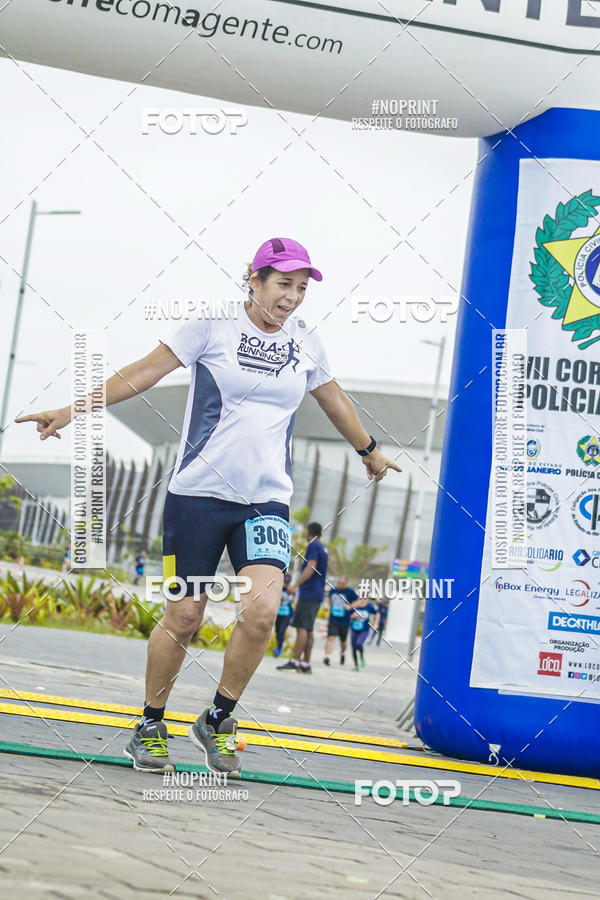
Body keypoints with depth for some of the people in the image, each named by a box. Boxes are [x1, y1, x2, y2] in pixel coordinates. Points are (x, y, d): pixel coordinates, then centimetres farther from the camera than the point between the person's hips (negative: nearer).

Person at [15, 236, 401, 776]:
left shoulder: (305, 342, 9)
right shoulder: (214, 325, -3)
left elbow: (333, 399, 27)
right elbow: (146, 372, -1)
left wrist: (369, 451, 41)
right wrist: (74, 410, -6)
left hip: (267, 500, 3)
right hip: (199, 492, -3)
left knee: (262, 610, -17)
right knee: (184, 616, -2)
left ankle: (218, 720, 4)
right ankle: (151, 725, 19)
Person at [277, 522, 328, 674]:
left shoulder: (313, 546, -8)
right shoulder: (323, 549, 20)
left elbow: (311, 568, -18)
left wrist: (296, 585, -20)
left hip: (308, 593, -9)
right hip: (317, 594, 9)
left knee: (302, 627, -14)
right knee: (308, 629, 9)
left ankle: (295, 661, -20)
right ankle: (306, 664, 7)